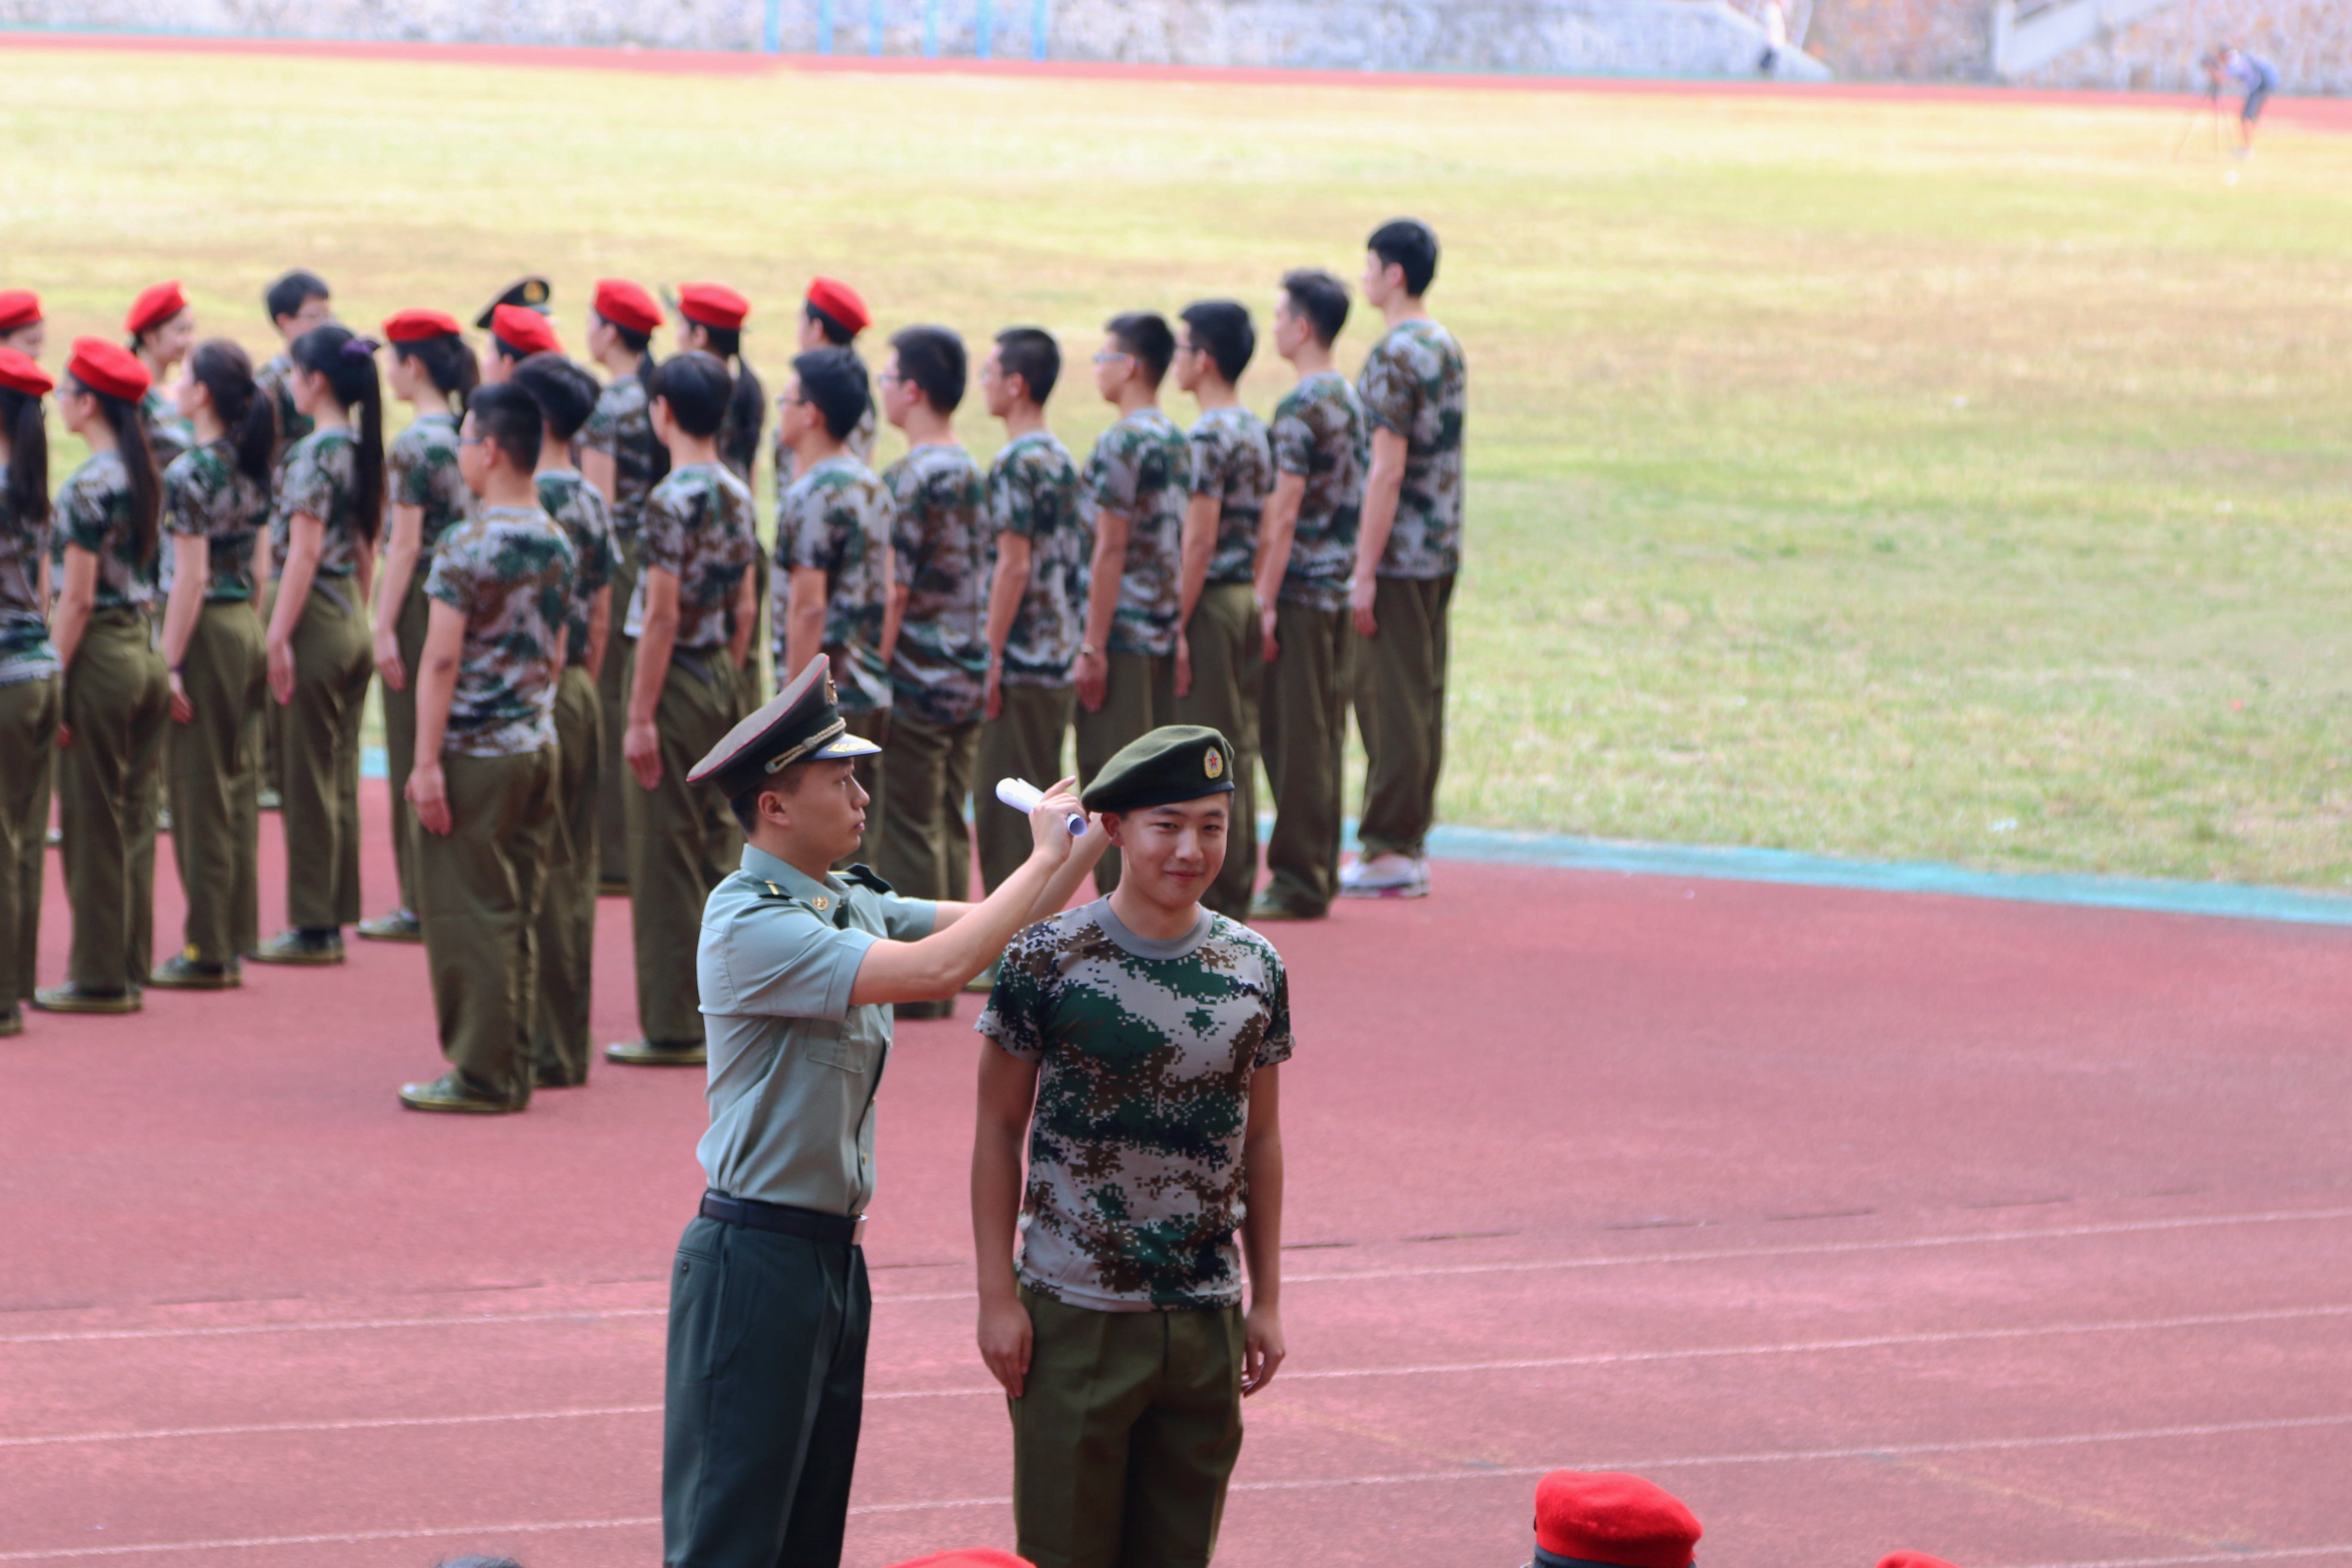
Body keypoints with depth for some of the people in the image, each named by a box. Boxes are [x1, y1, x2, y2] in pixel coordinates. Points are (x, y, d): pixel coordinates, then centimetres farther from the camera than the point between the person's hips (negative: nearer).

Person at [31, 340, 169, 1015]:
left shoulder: (88, 487, -16)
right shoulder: (145, 477, 8)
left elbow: (77, 600, -17)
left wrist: (52, 682, -13)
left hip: (100, 656, -8)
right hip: (146, 651, 8)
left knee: (93, 824, 0)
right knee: (134, 820, 12)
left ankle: (99, 978, 4)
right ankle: (130, 968, 16)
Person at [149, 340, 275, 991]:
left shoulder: (189, 474, -16)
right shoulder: (252, 467, 7)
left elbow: (191, 577, -18)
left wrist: (169, 664, -16)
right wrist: (256, 633, 18)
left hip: (206, 630, -8)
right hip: (248, 626, 8)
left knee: (200, 790, -1)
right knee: (239, 787, 12)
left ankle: (207, 950, 3)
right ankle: (233, 940, 16)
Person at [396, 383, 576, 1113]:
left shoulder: (467, 546, -15)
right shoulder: (556, 544, 9)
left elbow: (442, 659, -18)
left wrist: (427, 760, -17)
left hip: (475, 751, -7)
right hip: (538, 745, 7)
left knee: (469, 915, -1)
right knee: (519, 915, 11)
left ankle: (481, 1076, 1)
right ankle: (513, 1069, 14)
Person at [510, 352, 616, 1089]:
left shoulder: (532, 502, -17)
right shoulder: (594, 502, 10)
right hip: (579, 693, 9)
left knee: (539, 877, -4)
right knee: (574, 871, 12)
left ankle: (546, 1050, -2)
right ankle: (571, 1043, 17)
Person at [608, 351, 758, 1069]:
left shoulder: (672, 500, -17)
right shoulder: (738, 496, 6)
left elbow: (662, 616, -18)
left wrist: (640, 717, -15)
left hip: (677, 682, -8)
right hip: (722, 680, 8)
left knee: (665, 856, -2)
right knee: (714, 847, 13)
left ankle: (673, 1029, 0)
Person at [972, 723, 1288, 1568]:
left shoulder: (1254, 968, 4)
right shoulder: (1048, 958, -7)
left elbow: (1261, 1140, 12)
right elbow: (999, 1132, -2)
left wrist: (1266, 1301, 10)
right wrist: (998, 1296, -6)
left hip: (1207, 1318, 4)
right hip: (1075, 1311, -4)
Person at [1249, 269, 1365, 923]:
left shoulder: (1300, 409, -16)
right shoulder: (1349, 399, 12)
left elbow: (1284, 514, -19)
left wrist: (1265, 600, -17)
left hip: (1300, 592, -9)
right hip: (1337, 589, 9)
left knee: (1296, 739, -4)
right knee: (1323, 734, 12)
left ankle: (1298, 882, -2)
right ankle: (1317, 875, 17)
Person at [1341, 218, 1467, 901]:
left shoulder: (1394, 357, -16)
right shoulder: (1447, 348, 13)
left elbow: (1388, 469, -19)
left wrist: (1365, 570, -18)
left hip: (1399, 555, -9)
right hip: (1442, 550, 9)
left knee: (1390, 700, -4)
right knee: (1422, 697, 11)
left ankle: (1390, 851, -2)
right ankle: (1410, 845, 15)